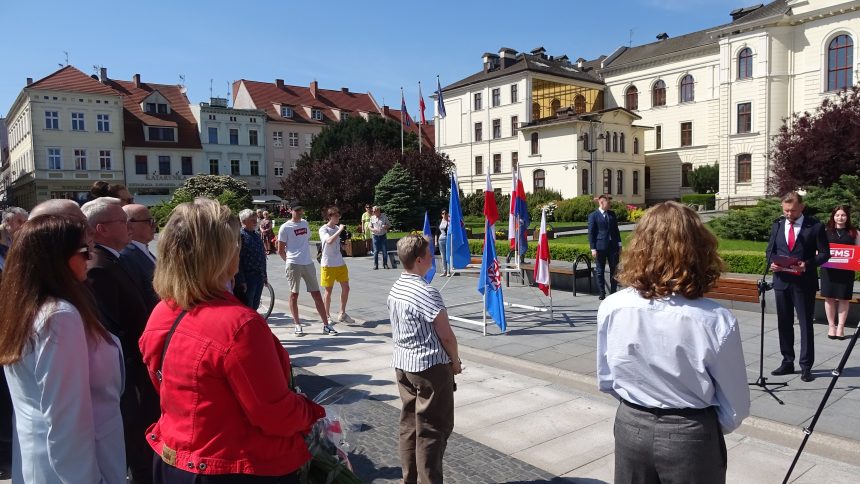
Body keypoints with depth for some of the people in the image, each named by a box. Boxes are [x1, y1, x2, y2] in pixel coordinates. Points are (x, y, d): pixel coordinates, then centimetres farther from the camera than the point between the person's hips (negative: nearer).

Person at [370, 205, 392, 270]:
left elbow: (389, 225, 7)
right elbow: (370, 227, 7)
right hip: (375, 236, 0)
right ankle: (375, 265, 7)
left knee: (385, 251, 2)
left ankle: (385, 264, 13)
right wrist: (373, 229, -15)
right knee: (375, 251, 0)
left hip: (383, 236, 0)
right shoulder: (372, 218, 3)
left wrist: (386, 226, -16)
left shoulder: (384, 217, 1)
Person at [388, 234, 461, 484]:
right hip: (431, 367, -8)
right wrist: (455, 361, 0)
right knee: (432, 430, 3)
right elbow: (446, 335, -17)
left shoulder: (395, 289, 4)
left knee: (409, 424, 16)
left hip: (402, 365, 8)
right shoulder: (427, 292, -21)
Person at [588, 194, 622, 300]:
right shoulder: (593, 216, -3)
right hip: (600, 247, -4)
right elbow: (591, 233, -5)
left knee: (614, 269, 6)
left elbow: (616, 230, 15)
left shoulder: (612, 214, 11)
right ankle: (602, 293, 13)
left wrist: (619, 244, 10)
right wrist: (593, 248, -11)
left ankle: (613, 292, 16)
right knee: (600, 271, 4)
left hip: (613, 246, 4)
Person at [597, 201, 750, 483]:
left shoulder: (611, 308, -17)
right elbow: (735, 409, -11)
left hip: (630, 428, 2)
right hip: (691, 436, -2)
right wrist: (705, 430, 9)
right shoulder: (715, 320, -23)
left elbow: (606, 381, -2)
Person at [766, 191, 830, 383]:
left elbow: (824, 253, -5)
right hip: (781, 281, 4)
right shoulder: (777, 225, 7)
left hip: (804, 282, -4)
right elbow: (770, 250, 13)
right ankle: (787, 362, 23)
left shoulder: (815, 226, -6)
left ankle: (806, 366, 11)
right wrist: (772, 262, -8)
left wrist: (807, 264, -22)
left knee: (806, 324, 2)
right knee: (784, 324, 11)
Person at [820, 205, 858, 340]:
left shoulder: (854, 232, 7)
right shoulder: (826, 231, 6)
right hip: (829, 269, 0)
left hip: (846, 270, 0)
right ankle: (831, 326, 12)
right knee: (829, 297, 1)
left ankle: (840, 327, 12)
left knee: (844, 298, 3)